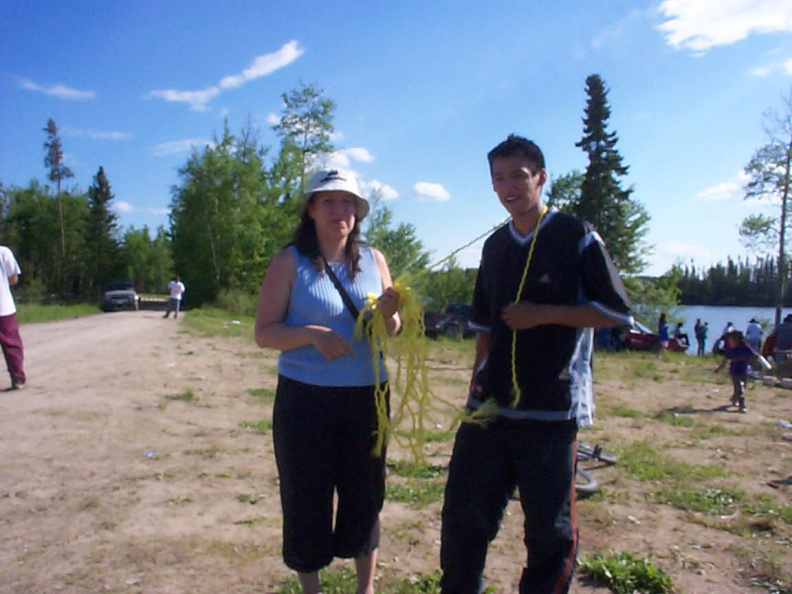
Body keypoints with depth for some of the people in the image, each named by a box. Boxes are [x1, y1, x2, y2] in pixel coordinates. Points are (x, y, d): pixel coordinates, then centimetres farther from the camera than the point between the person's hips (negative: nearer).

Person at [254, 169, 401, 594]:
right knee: (306, 499, 8)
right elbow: (264, 332, -6)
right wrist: (313, 334, -22)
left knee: (365, 495, 13)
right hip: (305, 399, -2)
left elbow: (391, 332, 9)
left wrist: (388, 314, -14)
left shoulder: (373, 259, 4)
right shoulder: (290, 261, -4)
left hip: (367, 396, 3)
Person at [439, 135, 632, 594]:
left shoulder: (576, 237, -3)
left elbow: (617, 312, -6)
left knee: (551, 526, 7)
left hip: (552, 408, -5)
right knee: (464, 513, 10)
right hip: (491, 404, 5)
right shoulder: (495, 246, 13)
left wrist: (543, 314, -13)